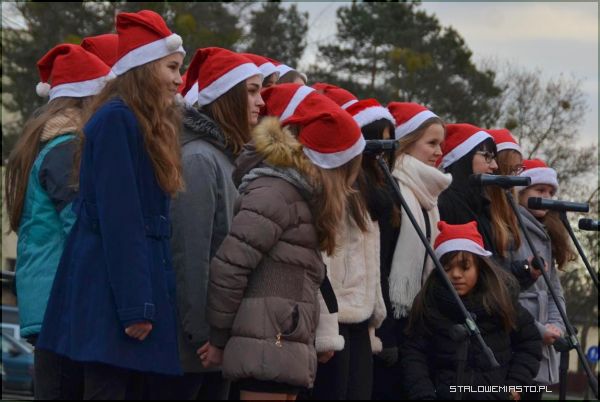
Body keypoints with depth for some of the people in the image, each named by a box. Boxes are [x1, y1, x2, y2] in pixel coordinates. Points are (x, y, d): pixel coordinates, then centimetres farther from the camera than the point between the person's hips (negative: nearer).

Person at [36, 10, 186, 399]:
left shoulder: (148, 125, 19)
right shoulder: (116, 119, -11)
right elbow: (118, 218, -17)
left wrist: (144, 300, 12)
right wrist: (135, 306, -21)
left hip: (139, 276, 9)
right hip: (113, 291, -9)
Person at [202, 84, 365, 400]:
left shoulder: (297, 195, 20)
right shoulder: (276, 192, -11)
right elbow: (228, 267, -15)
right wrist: (219, 339, -9)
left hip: (285, 347, 9)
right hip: (269, 347, -9)